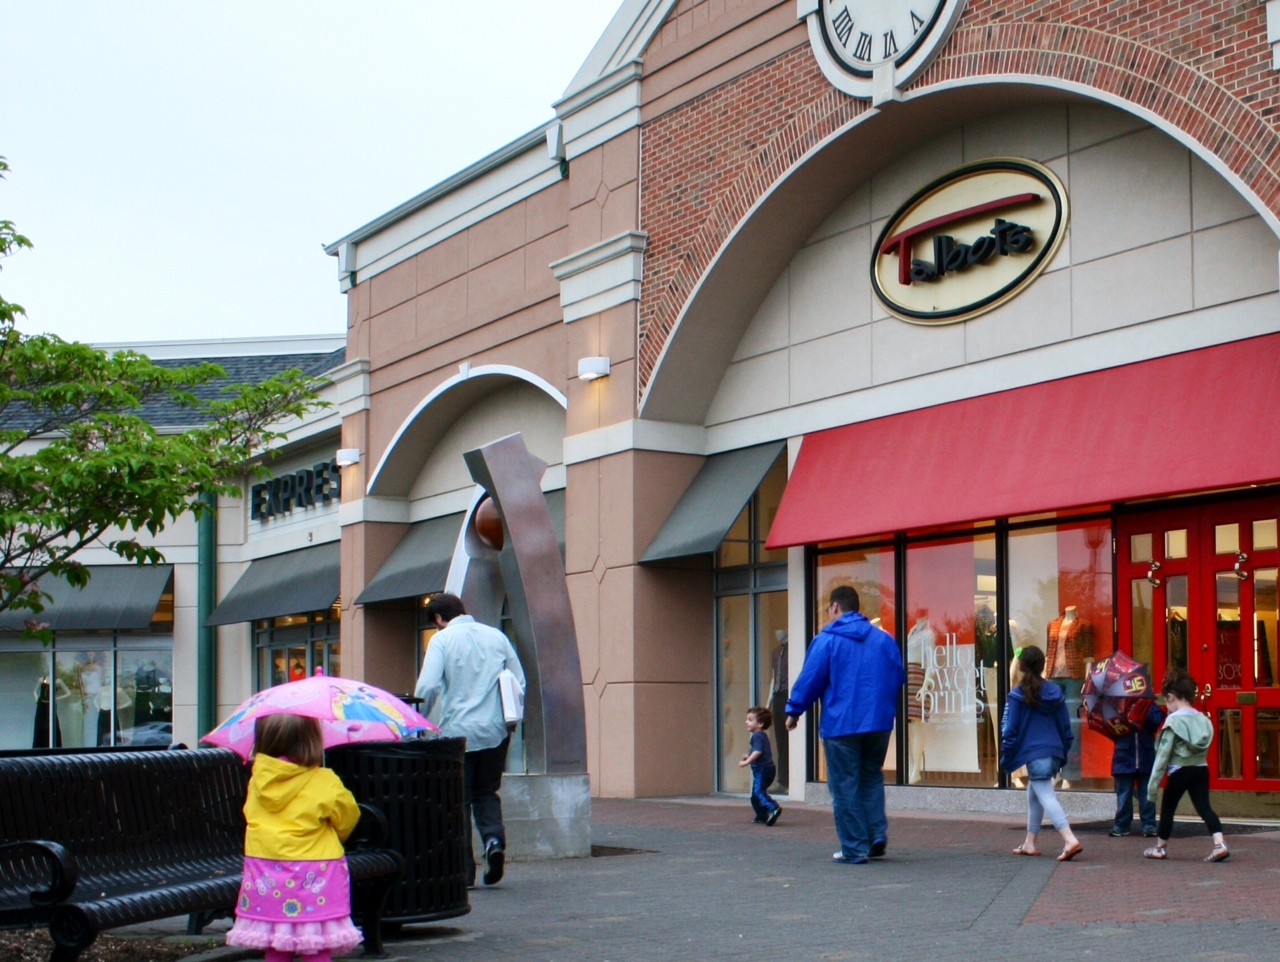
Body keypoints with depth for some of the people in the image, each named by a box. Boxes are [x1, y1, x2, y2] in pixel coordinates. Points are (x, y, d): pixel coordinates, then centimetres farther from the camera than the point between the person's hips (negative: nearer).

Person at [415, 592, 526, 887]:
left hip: (457, 732, -4)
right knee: (486, 792, 18)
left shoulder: (442, 639, -4)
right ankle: (494, 838, -8)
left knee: (458, 799, 6)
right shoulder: (496, 636, 9)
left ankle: (463, 870, 5)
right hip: (495, 731, 4)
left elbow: (428, 687, -13)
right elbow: (519, 682, 9)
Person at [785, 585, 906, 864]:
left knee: (845, 786, 2)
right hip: (879, 723, 5)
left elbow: (810, 679, -7)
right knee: (872, 778, 20)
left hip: (840, 724, -5)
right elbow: (899, 678, 10)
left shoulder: (826, 640, -7)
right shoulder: (884, 639, 6)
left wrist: (794, 711, 6)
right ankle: (877, 835, 7)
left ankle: (854, 849, 3)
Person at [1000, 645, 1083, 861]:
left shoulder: (1017, 695, -8)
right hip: (1054, 752, 7)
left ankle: (1070, 839, -26)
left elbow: (1010, 729, -8)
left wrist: (1006, 756, 1)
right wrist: (1063, 753, 21)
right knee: (1034, 794, 20)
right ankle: (1029, 843, 25)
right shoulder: (1055, 692, 9)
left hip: (1034, 754, -7)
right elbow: (1065, 727, 13)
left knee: (1046, 797, -10)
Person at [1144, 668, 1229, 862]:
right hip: (1201, 770, 5)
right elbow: (1204, 749, 11)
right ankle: (1220, 844, -15)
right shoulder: (1203, 720, 7)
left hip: (1179, 772, -5)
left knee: (1167, 808, 11)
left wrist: (1153, 783, -7)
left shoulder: (1173, 720, -11)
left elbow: (1163, 753, -11)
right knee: (1204, 807, 3)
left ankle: (1160, 848, 23)